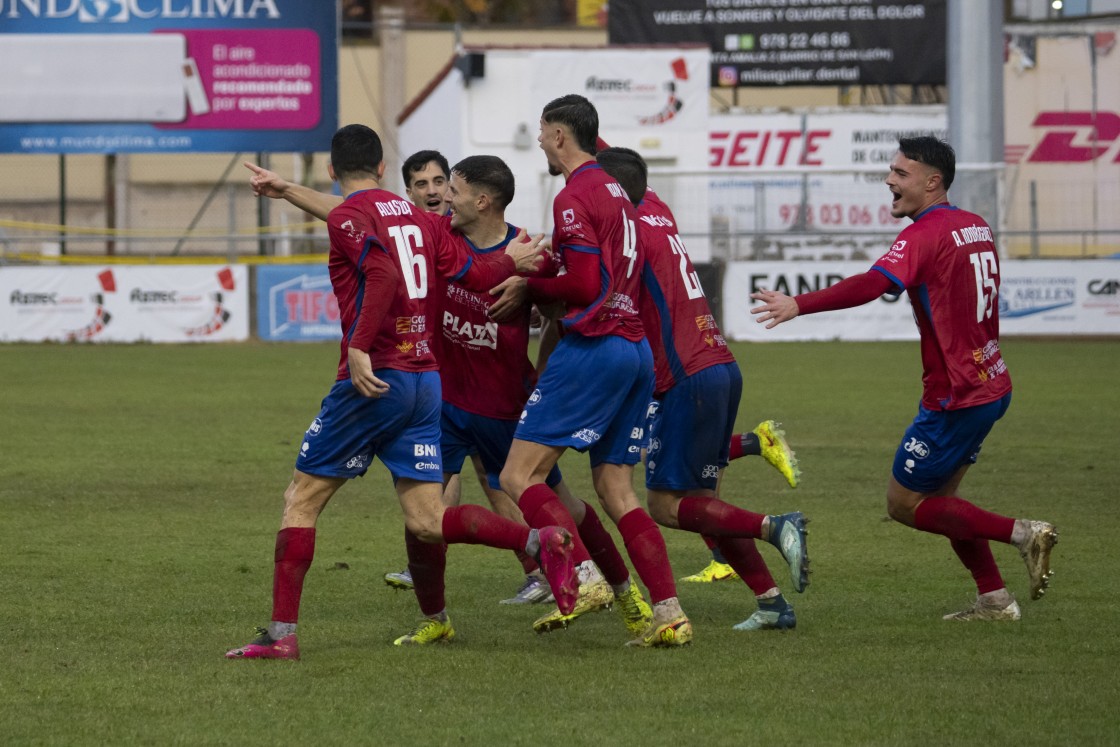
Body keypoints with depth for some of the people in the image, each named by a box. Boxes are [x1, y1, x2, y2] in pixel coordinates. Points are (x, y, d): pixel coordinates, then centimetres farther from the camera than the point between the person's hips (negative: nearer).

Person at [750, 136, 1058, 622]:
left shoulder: (925, 235, -18)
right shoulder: (975, 228, 10)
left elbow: (872, 285, -34)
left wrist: (799, 305, -41)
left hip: (956, 396, -9)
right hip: (990, 385, 9)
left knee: (903, 502, 0)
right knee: (938, 498, 19)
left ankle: (1021, 533, -5)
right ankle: (995, 600, 16)